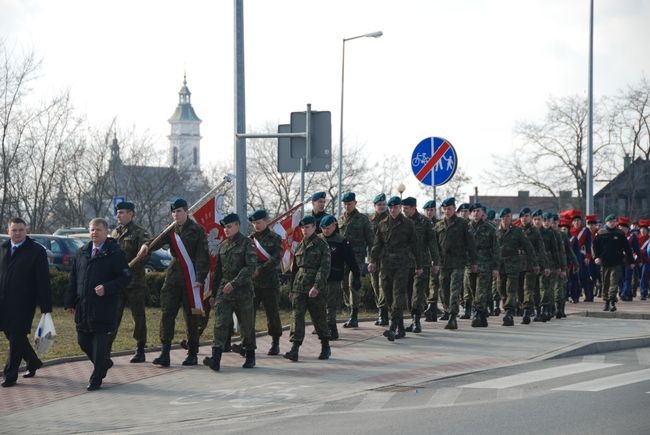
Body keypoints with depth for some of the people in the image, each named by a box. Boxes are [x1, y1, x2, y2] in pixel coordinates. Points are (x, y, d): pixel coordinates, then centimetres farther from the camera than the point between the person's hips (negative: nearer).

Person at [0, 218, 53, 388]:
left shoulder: (37, 251, -5)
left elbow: (43, 281, -7)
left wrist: (46, 308, -10)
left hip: (23, 303, -5)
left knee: (16, 337, -4)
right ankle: (33, 362, 33)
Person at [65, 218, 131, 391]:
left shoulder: (115, 253, -5)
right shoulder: (81, 253, 13)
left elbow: (125, 277, -8)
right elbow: (73, 279, 15)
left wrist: (106, 288, -20)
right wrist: (70, 302, 10)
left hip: (104, 307, -6)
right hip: (83, 306, 6)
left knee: (100, 342, -3)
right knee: (83, 341, 11)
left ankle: (96, 378, 6)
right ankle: (104, 363, 33)